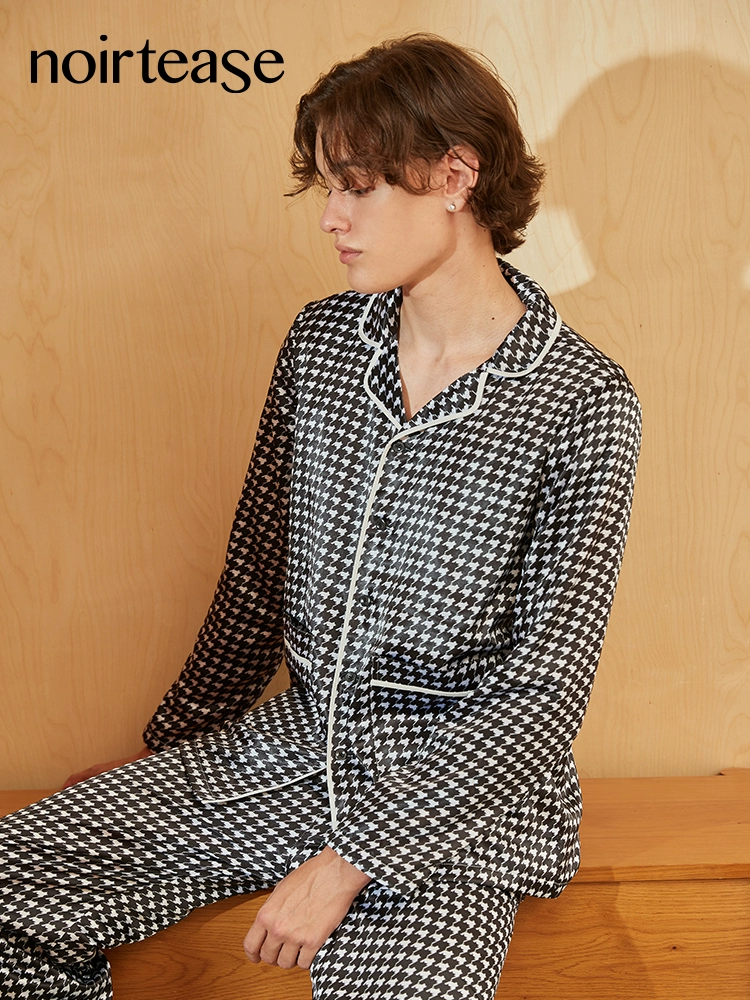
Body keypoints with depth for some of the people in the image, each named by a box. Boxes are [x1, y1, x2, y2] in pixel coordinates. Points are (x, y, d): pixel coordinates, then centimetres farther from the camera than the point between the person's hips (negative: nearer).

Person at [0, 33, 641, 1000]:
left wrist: (349, 864, -18)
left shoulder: (581, 401, -13)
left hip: (458, 786, -4)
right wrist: (163, 749, 19)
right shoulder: (323, 339, 3)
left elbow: (547, 693, -15)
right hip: (290, 741, 5)